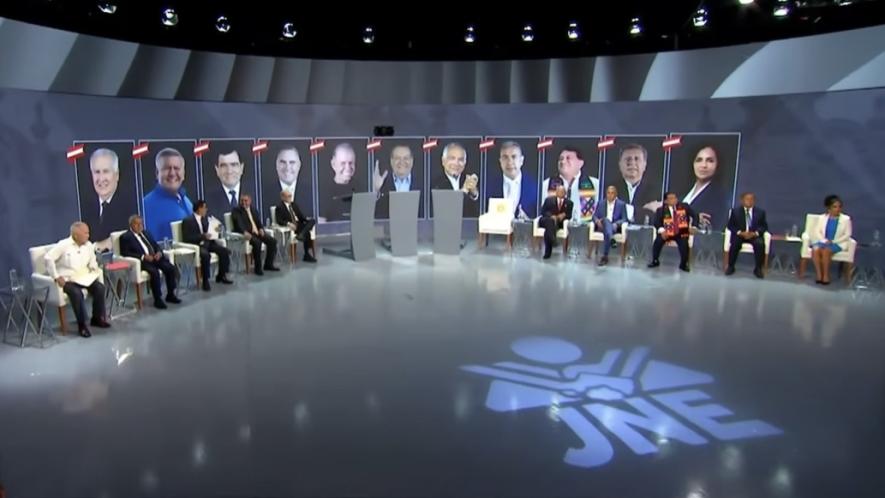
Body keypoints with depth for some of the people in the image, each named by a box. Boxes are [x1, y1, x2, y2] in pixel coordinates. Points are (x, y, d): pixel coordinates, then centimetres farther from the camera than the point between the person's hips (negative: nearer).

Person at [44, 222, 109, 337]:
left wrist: (94, 268, -8)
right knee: (77, 293, -33)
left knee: (99, 287, -19)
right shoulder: (63, 245, -12)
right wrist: (56, 277, -20)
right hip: (67, 279, -5)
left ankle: (97, 318, -1)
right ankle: (81, 325, -18)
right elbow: (48, 258, -16)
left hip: (84, 277, 6)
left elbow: (92, 263, 16)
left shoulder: (89, 245, 5)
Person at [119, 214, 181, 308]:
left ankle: (170, 295, -7)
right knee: (154, 272, -33)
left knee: (171, 268, -19)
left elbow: (156, 245, 22)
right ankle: (157, 300, -24)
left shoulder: (146, 233, 23)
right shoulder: (125, 237, 3)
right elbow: (125, 253, -8)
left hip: (155, 257, 6)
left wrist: (159, 252, -3)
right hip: (141, 261, -6)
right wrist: (143, 256, -18)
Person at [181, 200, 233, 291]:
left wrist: (214, 231, 1)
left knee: (225, 251, -14)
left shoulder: (205, 218, 14)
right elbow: (186, 238, -16)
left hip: (207, 242, 7)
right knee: (206, 255, -38)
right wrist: (203, 236, -24)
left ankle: (221, 276, 0)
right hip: (196, 245, -7)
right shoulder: (187, 221, -8)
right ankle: (205, 281, -24)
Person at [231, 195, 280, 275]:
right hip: (247, 234, -6)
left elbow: (258, 221, 15)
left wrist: (261, 228, -7)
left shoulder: (253, 209, 21)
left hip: (257, 232, 6)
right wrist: (245, 232, -32)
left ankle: (268, 264, -2)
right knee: (257, 242, -35)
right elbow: (238, 223, -14)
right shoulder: (236, 211, 2)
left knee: (272, 241, -14)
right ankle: (258, 268, -23)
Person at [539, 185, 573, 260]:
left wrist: (564, 215, -14)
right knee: (550, 220, -39)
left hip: (559, 222, 0)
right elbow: (543, 212, 2)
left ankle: (548, 252, -44)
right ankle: (553, 239, -60)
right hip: (546, 220, 0)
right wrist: (551, 216, -17)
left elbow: (569, 216, 10)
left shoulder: (569, 202, 14)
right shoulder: (549, 200, 11)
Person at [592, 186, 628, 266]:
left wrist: (616, 224, -17)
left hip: (614, 227, -1)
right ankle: (611, 239, -60)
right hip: (602, 226, 1)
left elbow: (624, 219, 4)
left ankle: (605, 256, -41)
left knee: (607, 233, -38)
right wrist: (597, 220, -12)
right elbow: (595, 216, 12)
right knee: (606, 220, -36)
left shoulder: (621, 204, 9)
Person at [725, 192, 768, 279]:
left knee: (760, 244, -31)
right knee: (735, 244, -33)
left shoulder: (760, 212, 8)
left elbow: (764, 226, 5)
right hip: (739, 234, -1)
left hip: (754, 235, 1)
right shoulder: (735, 211, 5)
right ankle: (730, 266, -13)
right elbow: (730, 225, 1)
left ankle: (758, 268, -14)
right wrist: (740, 233, -18)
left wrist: (755, 233, -16)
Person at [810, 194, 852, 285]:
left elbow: (847, 235, -1)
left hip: (837, 243, -2)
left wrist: (833, 241, -12)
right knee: (815, 249, -32)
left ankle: (826, 275, -22)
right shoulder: (823, 217, 8)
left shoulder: (846, 219, 1)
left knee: (826, 251, -34)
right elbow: (817, 231, 5)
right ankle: (819, 275, -25)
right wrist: (824, 240, -11)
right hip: (823, 241, 2)